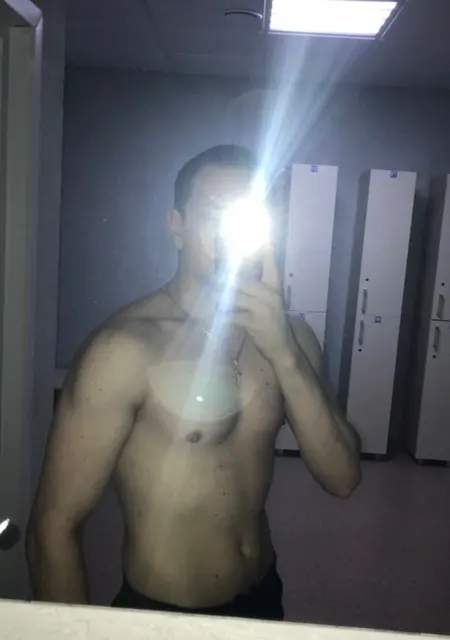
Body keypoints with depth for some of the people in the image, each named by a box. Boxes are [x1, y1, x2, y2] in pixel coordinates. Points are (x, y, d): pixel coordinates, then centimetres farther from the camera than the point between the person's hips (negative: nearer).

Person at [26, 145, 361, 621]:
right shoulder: (125, 348, -24)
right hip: (162, 615, -5)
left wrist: (283, 354, -24)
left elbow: (341, 478, -12)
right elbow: (53, 529, -19)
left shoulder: (288, 335, -6)